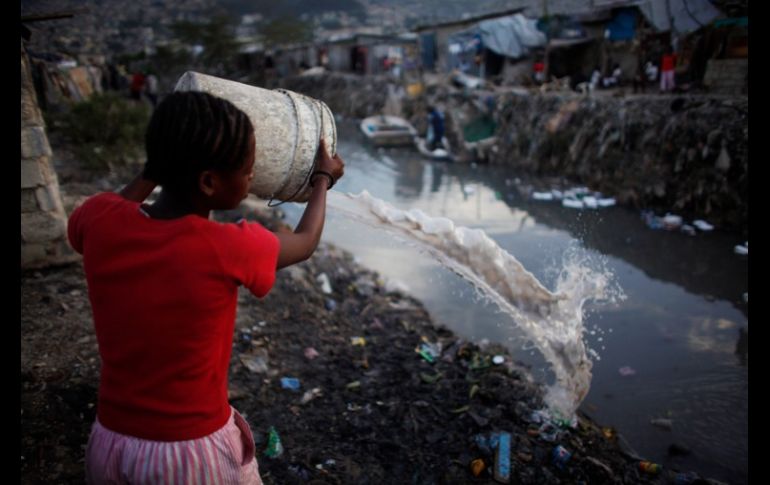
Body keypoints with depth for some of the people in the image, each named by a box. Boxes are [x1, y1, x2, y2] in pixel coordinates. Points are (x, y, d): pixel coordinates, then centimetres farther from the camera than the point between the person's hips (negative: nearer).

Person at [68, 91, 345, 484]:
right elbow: (305, 244, -1)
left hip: (110, 444, 4)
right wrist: (323, 180, 14)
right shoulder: (226, 249, -24)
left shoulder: (99, 222, -15)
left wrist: (160, 165, 15)